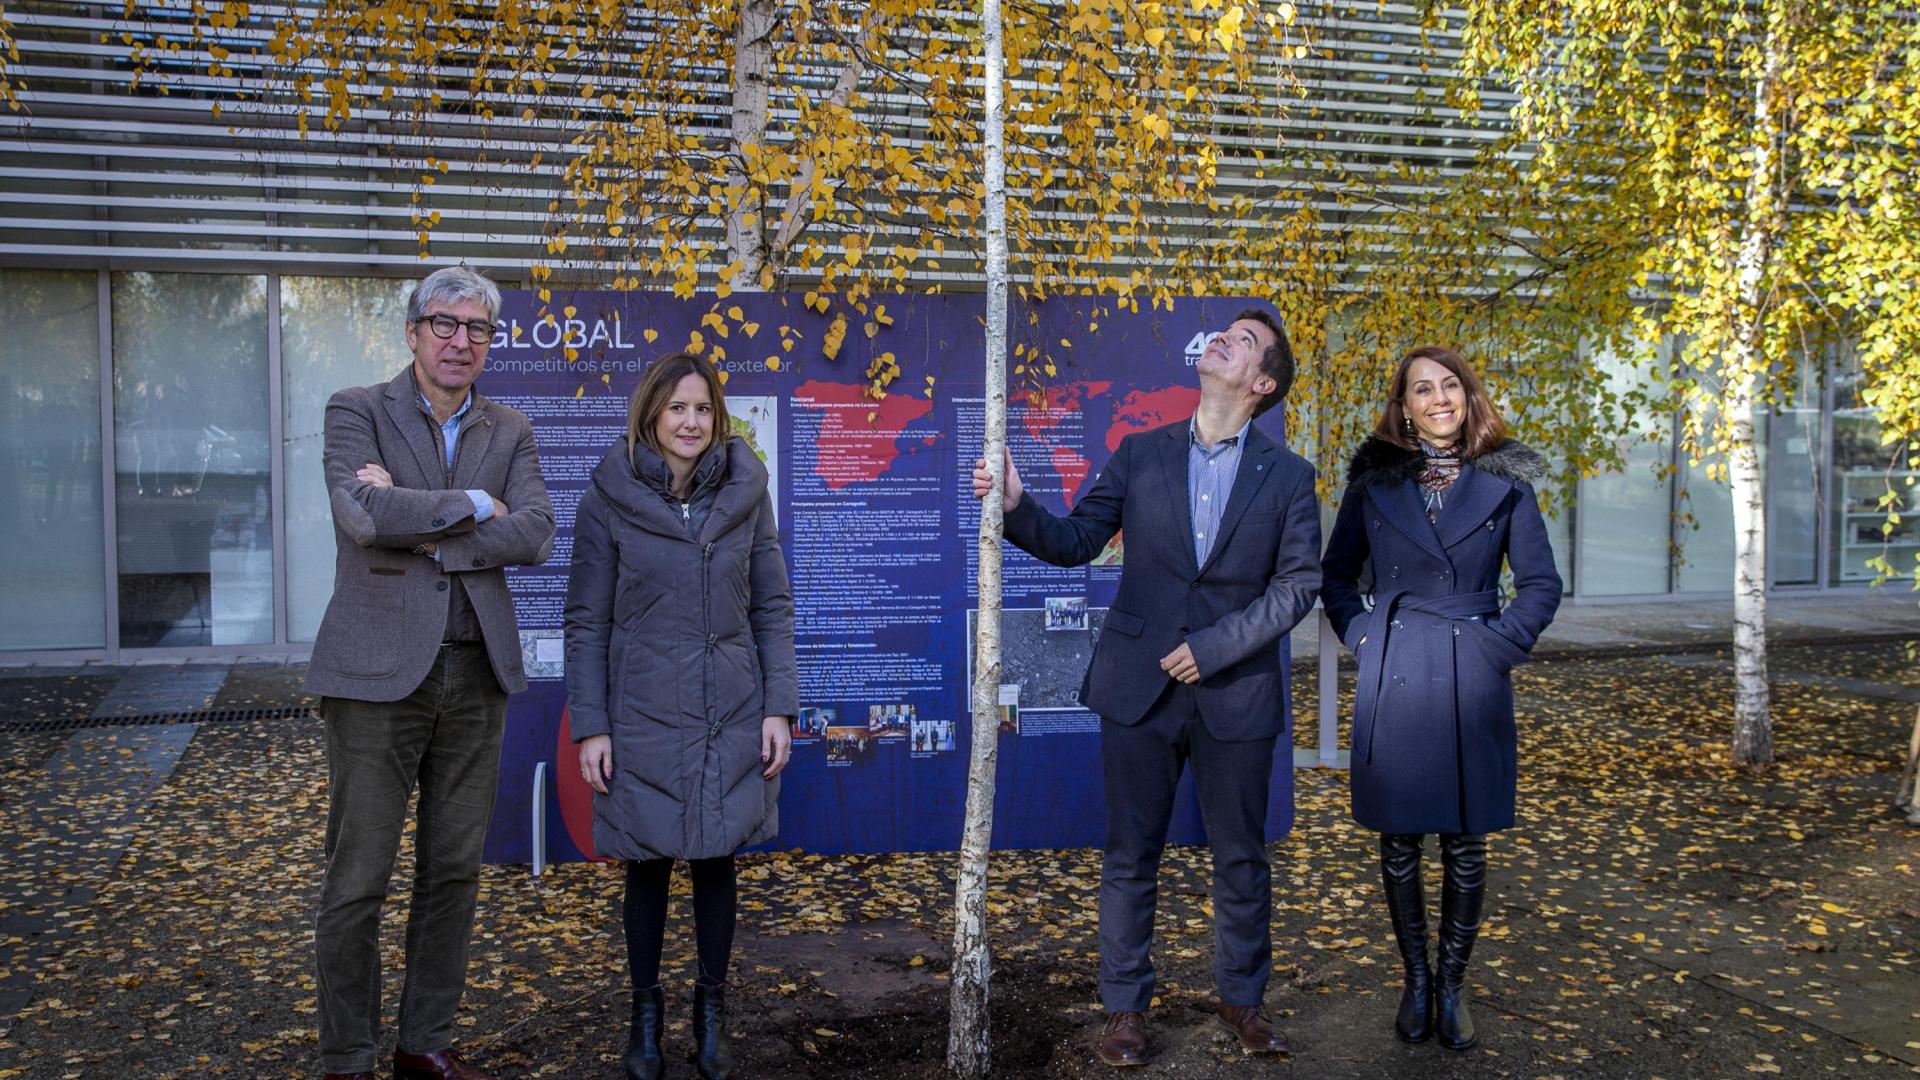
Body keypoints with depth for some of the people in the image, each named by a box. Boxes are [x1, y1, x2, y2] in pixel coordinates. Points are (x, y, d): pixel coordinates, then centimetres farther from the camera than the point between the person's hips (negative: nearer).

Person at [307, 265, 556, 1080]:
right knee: (358, 879, 3)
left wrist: (425, 533, -14)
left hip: (475, 675, 4)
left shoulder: (510, 431, 9)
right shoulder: (357, 411, -1)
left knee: (453, 869, 12)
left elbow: (535, 535, -6)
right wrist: (473, 506, -10)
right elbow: (365, 514, -20)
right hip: (378, 672, -4)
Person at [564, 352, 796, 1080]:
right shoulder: (610, 498, -4)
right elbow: (586, 621, -2)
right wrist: (588, 726, -6)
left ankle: (711, 1013, 26)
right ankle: (645, 1013, 26)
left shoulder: (744, 492, 1)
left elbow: (773, 606, 4)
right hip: (643, 719, -1)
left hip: (730, 717, 2)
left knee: (716, 861, 9)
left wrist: (779, 707, -2)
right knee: (648, 864, 8)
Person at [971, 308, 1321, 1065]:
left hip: (1236, 692, 0)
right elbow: (1076, 541, 4)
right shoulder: (1141, 454, 5)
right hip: (1140, 686, 0)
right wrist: (1016, 507, -15)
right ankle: (1125, 1005, 23)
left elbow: (1298, 583, -4)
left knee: (1241, 859, 12)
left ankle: (1242, 997, 31)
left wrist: (1213, 648, -13)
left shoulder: (1287, 475, 2)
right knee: (1130, 857, 8)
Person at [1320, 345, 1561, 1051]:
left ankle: (1453, 986, 22)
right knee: (1399, 841, 7)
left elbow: (1541, 583, 8)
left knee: (1466, 844, 6)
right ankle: (1415, 980, 24)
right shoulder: (1374, 478, 4)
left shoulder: (1504, 481, 4)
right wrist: (1360, 637, 1)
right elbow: (1337, 573, 13)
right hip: (1392, 679, 0)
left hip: (1471, 682, 0)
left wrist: (1502, 643, -4)